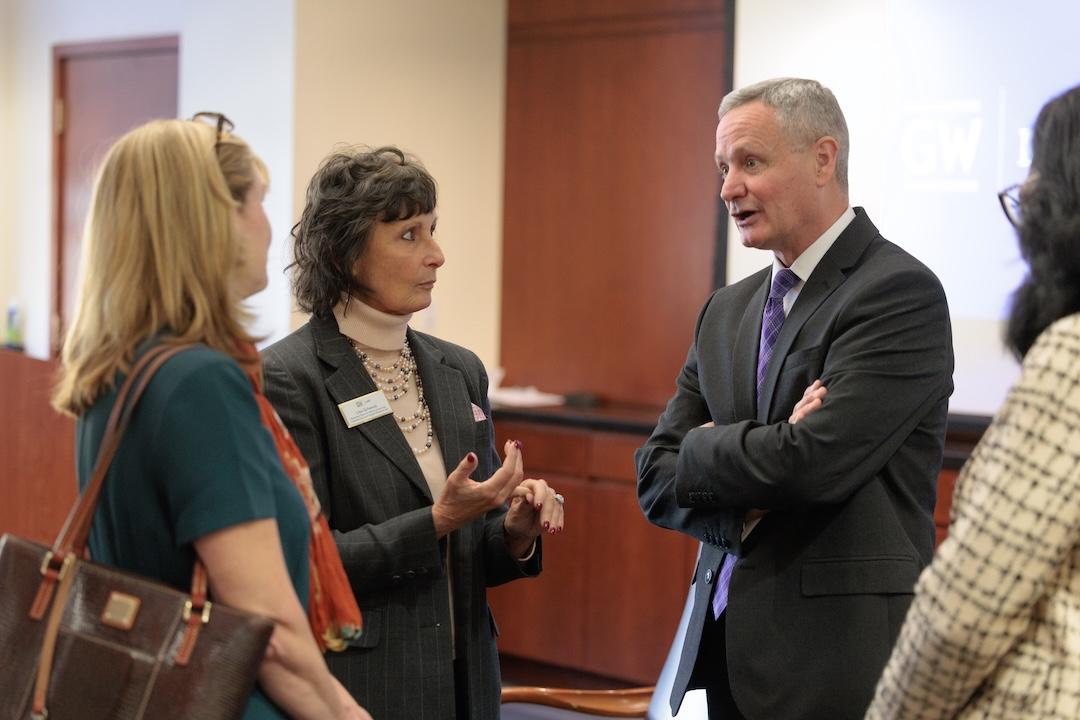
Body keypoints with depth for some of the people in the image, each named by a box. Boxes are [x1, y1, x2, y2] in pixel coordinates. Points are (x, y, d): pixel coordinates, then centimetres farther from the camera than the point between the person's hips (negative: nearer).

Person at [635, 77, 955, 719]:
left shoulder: (902, 292, -11)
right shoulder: (727, 311, 12)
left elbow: (814, 462, -21)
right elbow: (658, 480, 7)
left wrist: (702, 449, -4)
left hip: (840, 654, -6)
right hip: (728, 645, 6)